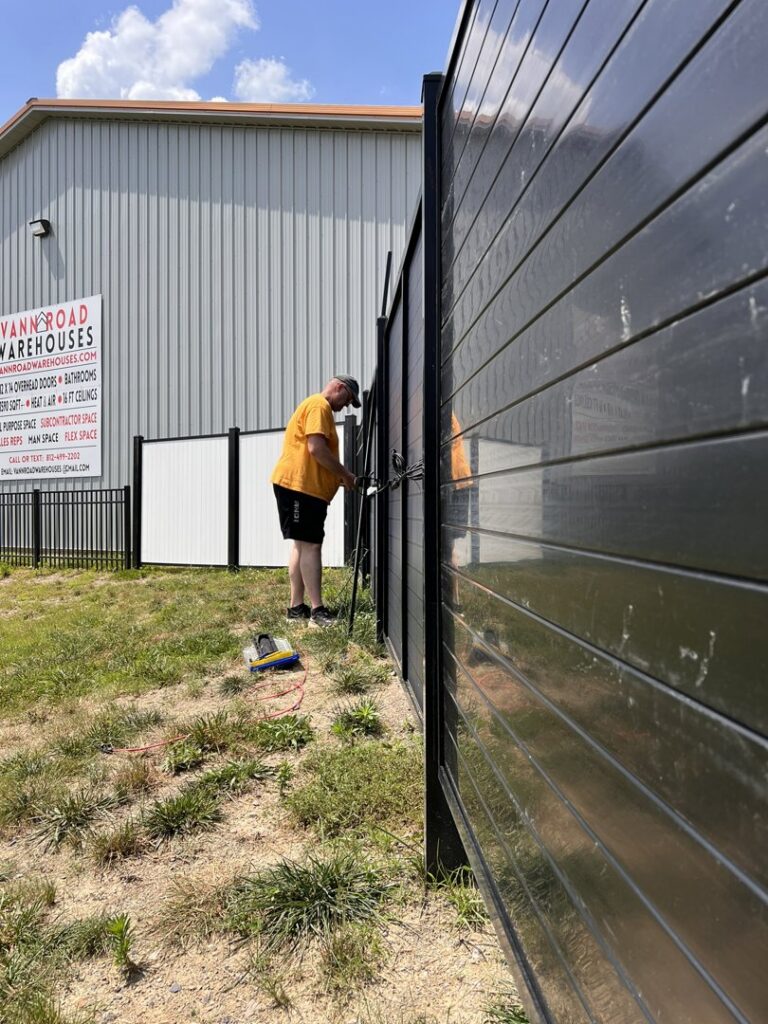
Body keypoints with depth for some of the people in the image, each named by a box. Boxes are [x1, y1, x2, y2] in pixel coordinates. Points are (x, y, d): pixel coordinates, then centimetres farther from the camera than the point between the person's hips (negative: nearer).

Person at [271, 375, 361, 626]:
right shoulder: (319, 405, -8)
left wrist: (338, 477, 13)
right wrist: (345, 474, -10)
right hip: (298, 484, -11)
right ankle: (317, 610, -11)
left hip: (306, 486, 11)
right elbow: (316, 448, -20)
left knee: (302, 545, 11)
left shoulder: (318, 407, 26)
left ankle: (296, 606, 15)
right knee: (310, 545, -11)